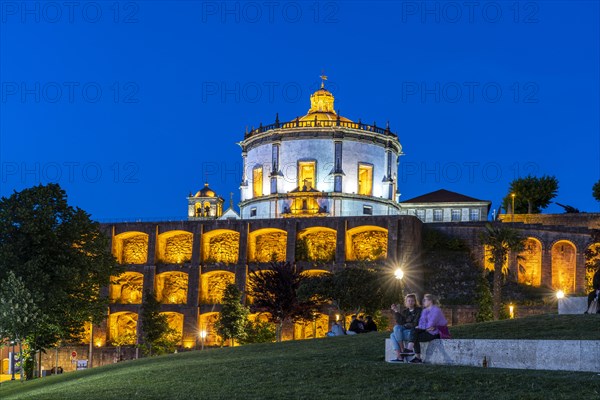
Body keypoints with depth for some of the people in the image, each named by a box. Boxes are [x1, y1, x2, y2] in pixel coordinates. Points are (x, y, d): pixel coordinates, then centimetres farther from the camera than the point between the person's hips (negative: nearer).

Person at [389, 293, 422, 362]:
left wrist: (405, 326, -5)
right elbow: (400, 322, 2)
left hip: (414, 332, -6)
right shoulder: (404, 311, 15)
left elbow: (415, 324, -9)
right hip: (406, 331, 6)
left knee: (397, 328, -26)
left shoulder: (419, 310, 0)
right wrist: (396, 312, -5)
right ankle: (399, 357, -28)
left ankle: (402, 350, -18)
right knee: (392, 335, -21)